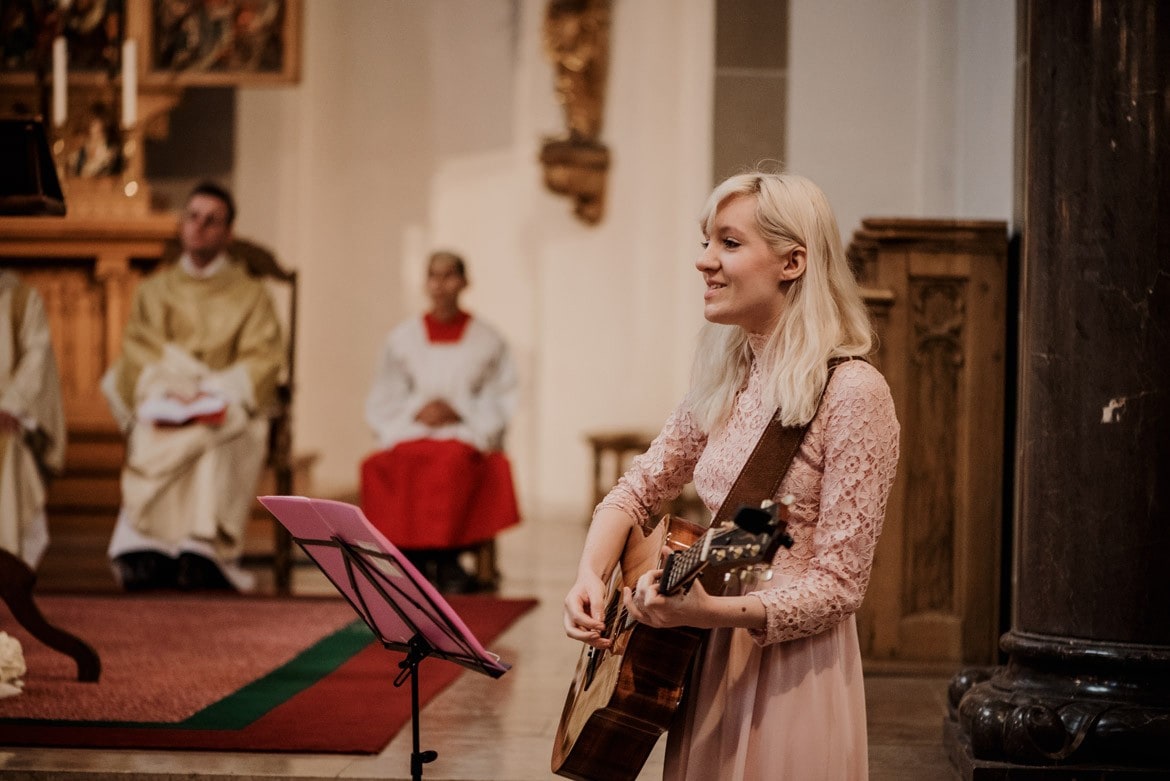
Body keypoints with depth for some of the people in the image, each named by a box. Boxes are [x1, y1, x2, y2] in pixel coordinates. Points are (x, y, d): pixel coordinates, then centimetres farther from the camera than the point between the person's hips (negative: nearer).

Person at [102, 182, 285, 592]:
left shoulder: (250, 294, 15)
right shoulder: (154, 289, 20)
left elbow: (263, 359, 2)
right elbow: (138, 352, 7)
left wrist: (209, 391, -15)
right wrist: (170, 389, -14)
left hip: (227, 404, -1)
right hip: (162, 402, 1)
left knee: (207, 438, -36)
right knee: (149, 437, -33)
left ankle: (202, 552, -41)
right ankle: (145, 549, -38)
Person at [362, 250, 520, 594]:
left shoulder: (487, 340, 11)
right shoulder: (402, 339, 15)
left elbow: (502, 402, 5)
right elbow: (380, 404, 12)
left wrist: (458, 412, -11)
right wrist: (416, 412, -8)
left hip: (468, 434, -2)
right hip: (410, 433, 2)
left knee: (452, 462, -38)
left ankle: (444, 559, -31)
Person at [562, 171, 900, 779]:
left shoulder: (851, 393, -17)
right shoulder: (726, 379, 5)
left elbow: (838, 585, -18)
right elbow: (638, 490, 13)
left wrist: (712, 610, -31)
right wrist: (591, 574, -7)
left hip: (791, 676, -7)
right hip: (706, 667, 7)